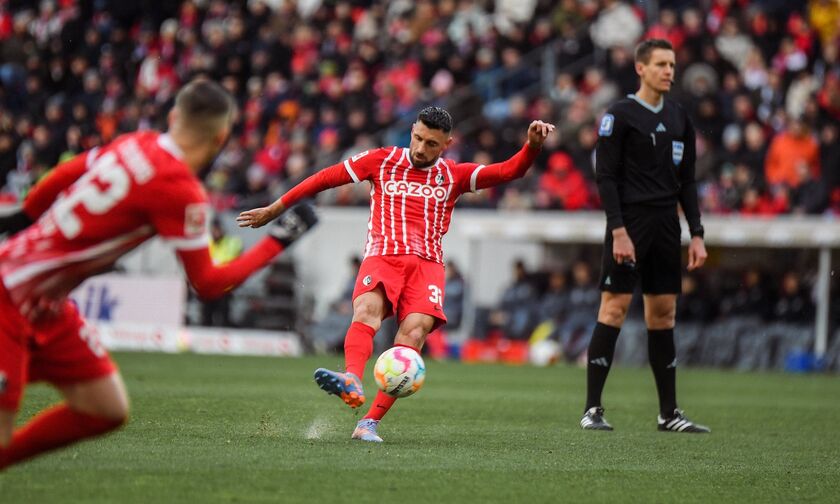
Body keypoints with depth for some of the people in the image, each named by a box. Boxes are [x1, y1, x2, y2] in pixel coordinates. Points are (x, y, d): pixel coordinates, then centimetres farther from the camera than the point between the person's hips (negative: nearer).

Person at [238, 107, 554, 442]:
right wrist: (275, 209, 20)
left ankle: (370, 423, -30)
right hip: (382, 257, -1)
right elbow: (327, 177, 18)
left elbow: (509, 171, 8)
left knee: (415, 329, -26)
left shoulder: (453, 176, 16)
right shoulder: (384, 160, 15)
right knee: (367, 309, -32)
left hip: (426, 263, 1)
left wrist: (532, 146, -11)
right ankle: (352, 383, -60)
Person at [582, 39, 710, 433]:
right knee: (614, 308, -8)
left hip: (665, 226, 6)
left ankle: (669, 412, 10)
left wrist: (696, 234, 10)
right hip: (630, 222, -6)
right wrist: (618, 230, -16)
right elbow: (605, 176, -8)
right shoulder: (620, 115, -4)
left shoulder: (679, 119, 14)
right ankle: (592, 409, -5)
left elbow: (687, 182, 17)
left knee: (663, 313, 7)